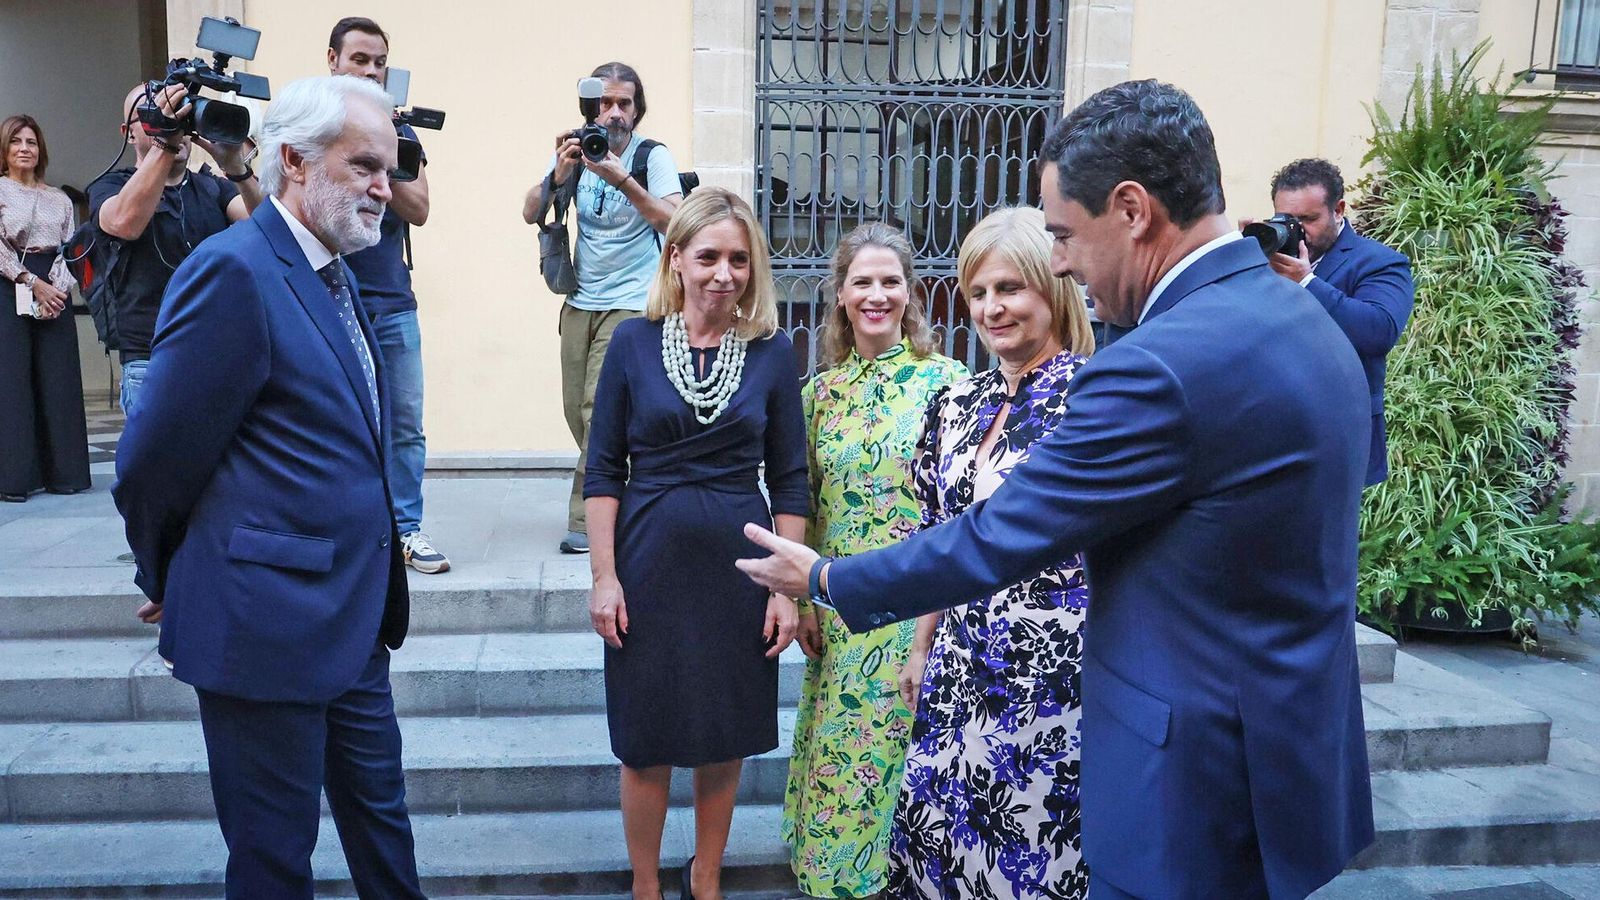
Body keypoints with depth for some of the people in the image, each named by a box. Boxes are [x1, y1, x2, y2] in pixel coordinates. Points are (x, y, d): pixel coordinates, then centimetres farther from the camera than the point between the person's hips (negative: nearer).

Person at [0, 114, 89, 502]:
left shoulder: (60, 199, 16)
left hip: (55, 293, 4)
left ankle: (63, 471, 6)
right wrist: (34, 284, -13)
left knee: (58, 380, 2)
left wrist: (57, 288, -7)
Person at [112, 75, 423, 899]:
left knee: (379, 815, 22)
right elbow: (154, 459, -13)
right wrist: (168, 582, 1)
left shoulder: (329, 273, 11)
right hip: (266, 623, -8)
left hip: (350, 617, 8)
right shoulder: (233, 271, -17)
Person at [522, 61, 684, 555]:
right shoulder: (580, 149, 7)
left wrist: (621, 179, -25)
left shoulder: (653, 156, -5)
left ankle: (588, 522, -8)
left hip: (630, 304, -5)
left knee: (601, 408, -13)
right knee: (577, 410, 7)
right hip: (581, 301, 5)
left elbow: (675, 222, -17)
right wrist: (560, 173, -16)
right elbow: (531, 213, 2)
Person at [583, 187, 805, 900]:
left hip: (738, 569, 1)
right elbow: (604, 470, -1)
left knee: (725, 738, 13)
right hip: (650, 566, -1)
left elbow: (789, 480, 1)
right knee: (646, 741, 10)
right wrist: (604, 575, -6)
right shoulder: (634, 342, -3)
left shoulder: (772, 351, -1)